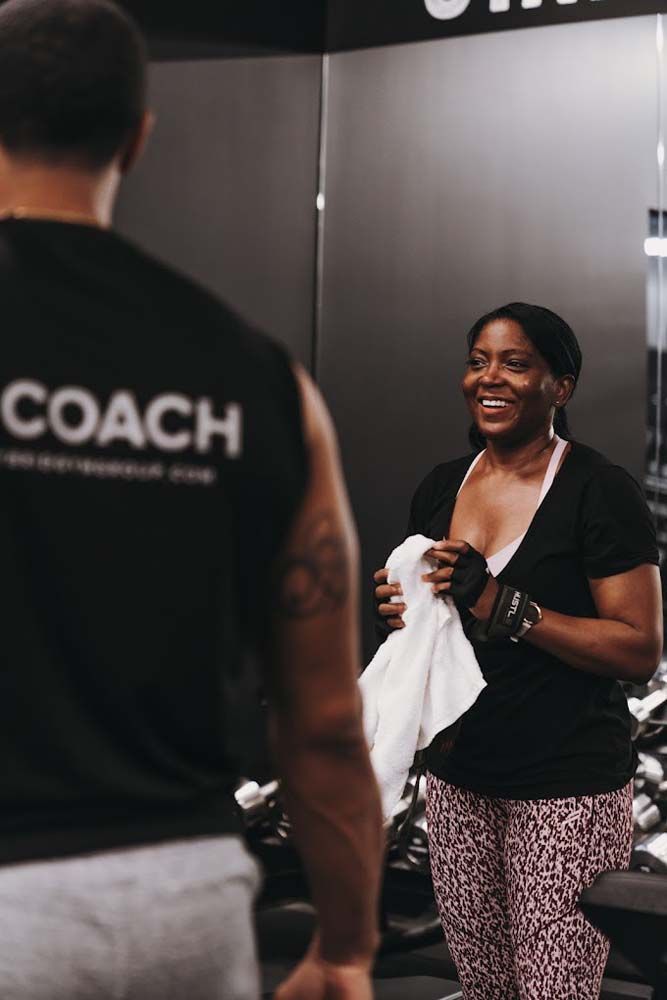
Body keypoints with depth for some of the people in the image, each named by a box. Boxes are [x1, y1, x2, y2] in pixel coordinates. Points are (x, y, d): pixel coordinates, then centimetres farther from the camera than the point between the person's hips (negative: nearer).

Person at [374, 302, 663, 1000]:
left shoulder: (600, 491, -11)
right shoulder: (440, 487, 8)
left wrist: (502, 605, -22)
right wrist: (399, 608, -3)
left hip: (567, 785, -6)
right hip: (461, 775, 6)